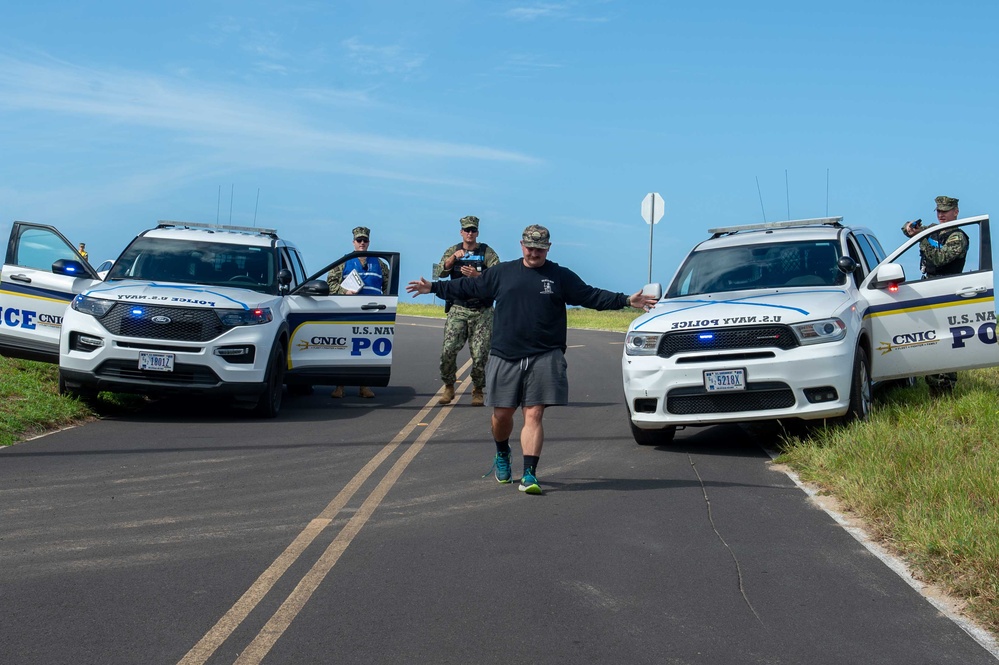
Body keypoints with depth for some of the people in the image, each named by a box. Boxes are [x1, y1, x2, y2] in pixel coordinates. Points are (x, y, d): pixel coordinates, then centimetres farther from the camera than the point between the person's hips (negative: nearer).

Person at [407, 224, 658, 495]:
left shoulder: (562, 277, 8)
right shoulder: (501, 273, 10)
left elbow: (592, 296, 8)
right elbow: (470, 287, 17)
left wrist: (626, 300, -1)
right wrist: (434, 288, 17)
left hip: (544, 358, -1)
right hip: (504, 358, 2)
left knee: (534, 415, -7)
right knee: (502, 414, 7)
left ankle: (529, 474, -8)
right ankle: (502, 455, 37)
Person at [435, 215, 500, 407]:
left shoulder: (487, 252, 2)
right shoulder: (453, 251, 8)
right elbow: (441, 272, -4)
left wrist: (477, 275, -23)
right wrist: (453, 258, -20)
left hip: (482, 312, -1)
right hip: (457, 309, 1)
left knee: (480, 354, -3)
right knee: (448, 350, -10)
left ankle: (478, 391, 14)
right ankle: (448, 387, 8)